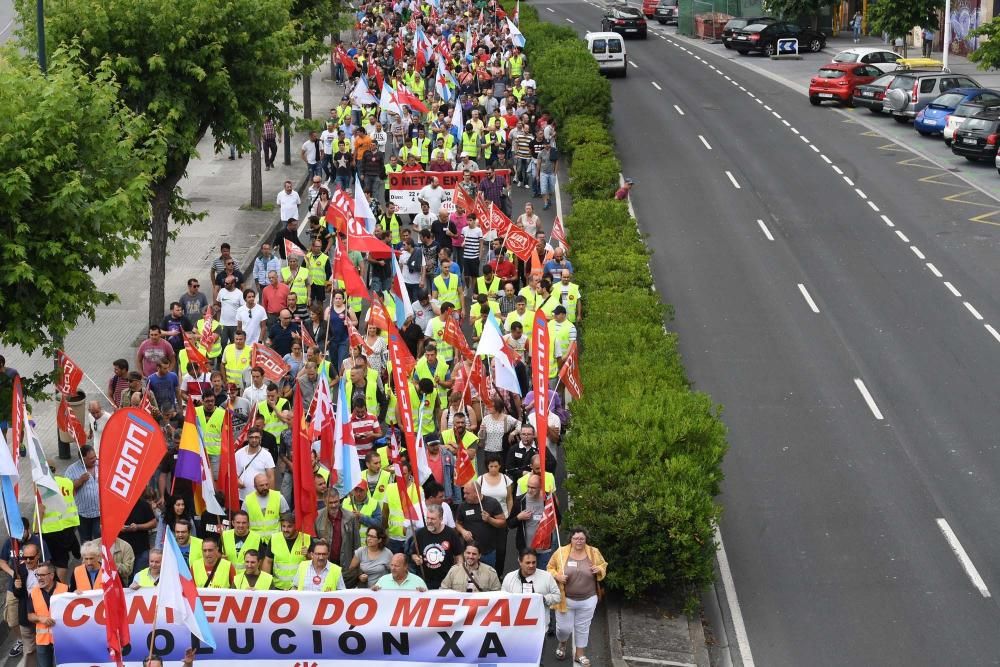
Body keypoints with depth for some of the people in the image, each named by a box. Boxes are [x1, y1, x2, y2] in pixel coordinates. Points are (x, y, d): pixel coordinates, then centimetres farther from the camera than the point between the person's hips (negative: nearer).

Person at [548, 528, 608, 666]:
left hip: (587, 600, 1)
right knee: (564, 627, 5)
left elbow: (603, 566, 10)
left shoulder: (594, 553, -4)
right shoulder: (561, 553, -9)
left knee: (583, 627, 13)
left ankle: (580, 654, 30)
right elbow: (550, 568, 2)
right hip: (566, 599, -1)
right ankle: (562, 644, 38)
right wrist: (557, 576, -18)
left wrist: (599, 569, -13)